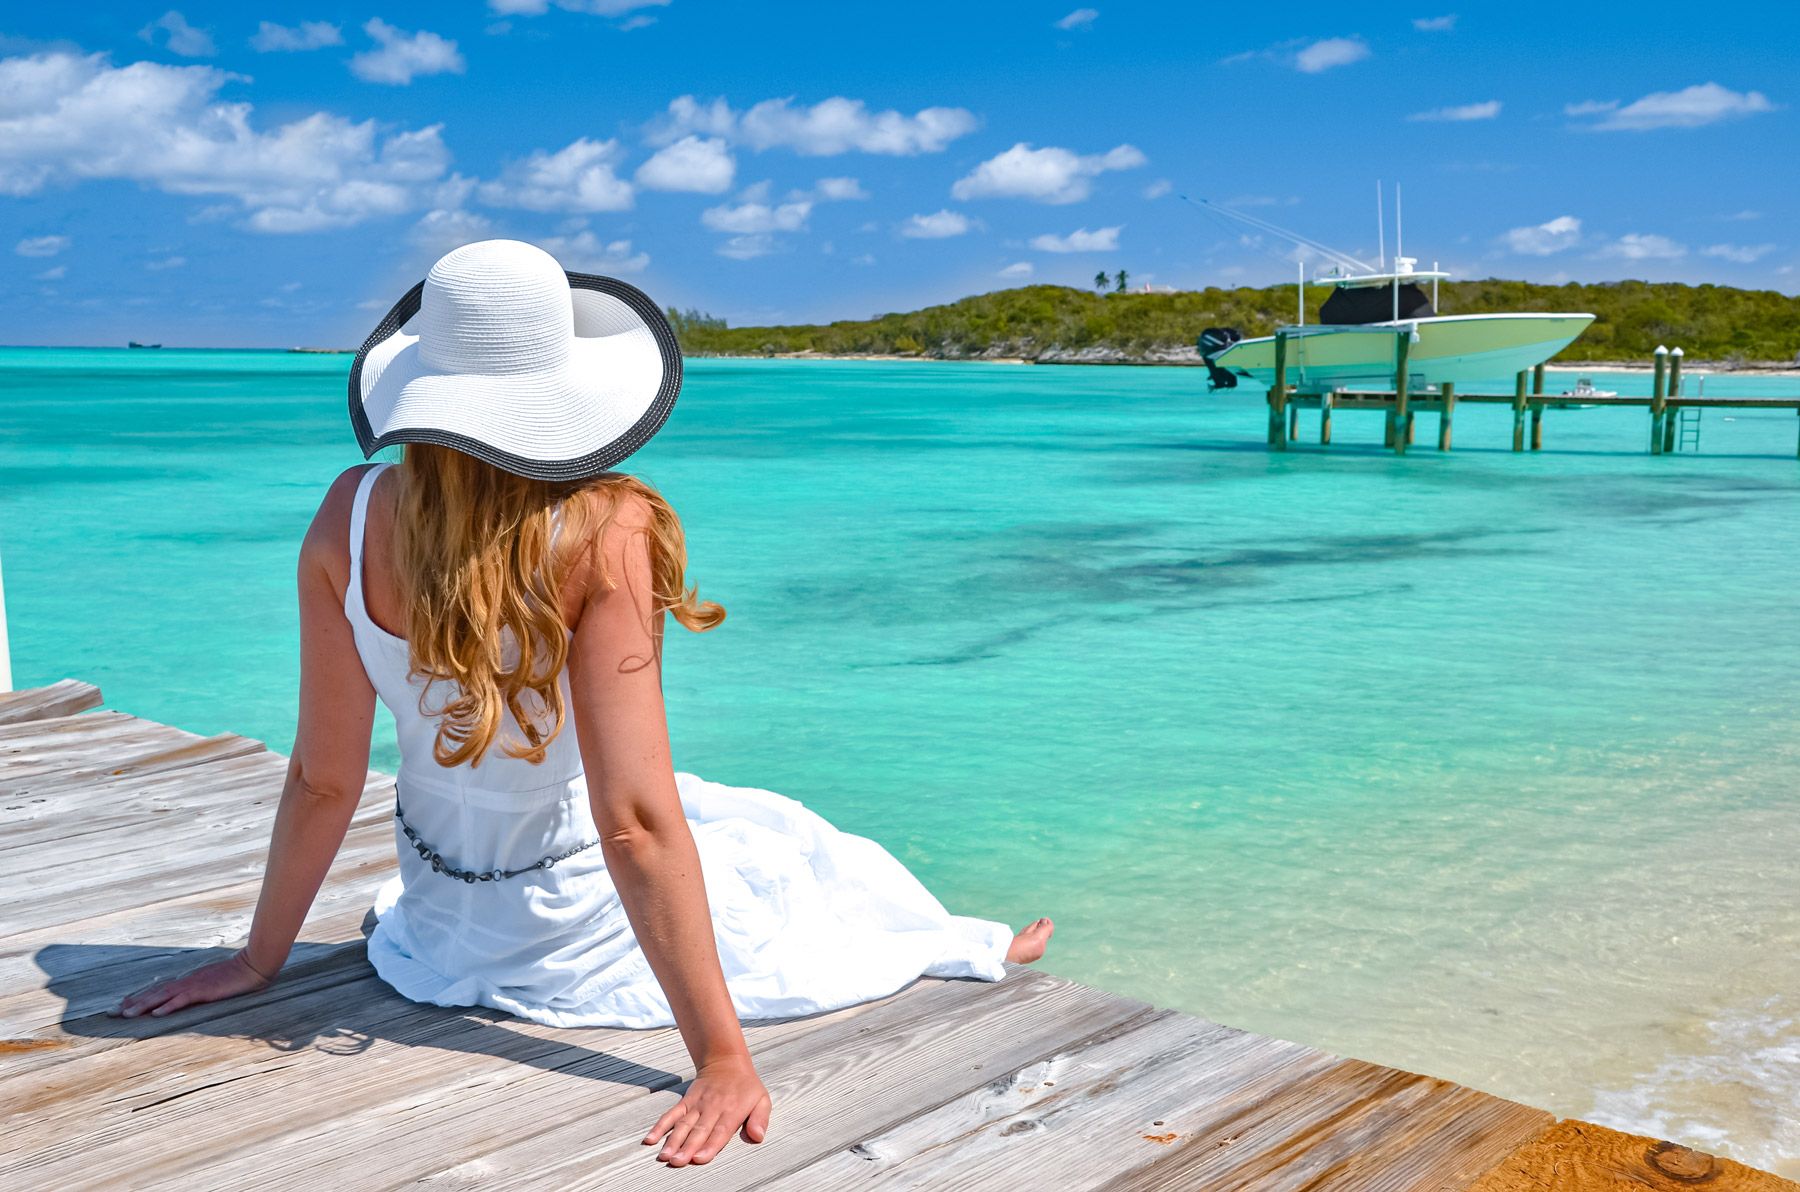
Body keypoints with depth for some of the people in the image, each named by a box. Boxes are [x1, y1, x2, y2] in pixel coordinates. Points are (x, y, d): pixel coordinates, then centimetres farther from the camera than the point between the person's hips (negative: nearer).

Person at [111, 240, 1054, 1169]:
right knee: (817, 870, 25)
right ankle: (970, 955, 53)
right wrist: (722, 1057, -27)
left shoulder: (351, 517, -16)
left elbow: (323, 778, -9)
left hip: (442, 919, 4)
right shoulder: (605, 530, -28)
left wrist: (260, 957, 6)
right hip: (578, 921, -3)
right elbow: (636, 823, -31)